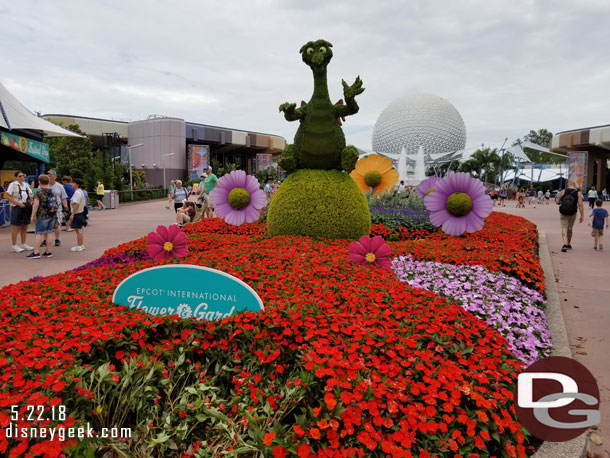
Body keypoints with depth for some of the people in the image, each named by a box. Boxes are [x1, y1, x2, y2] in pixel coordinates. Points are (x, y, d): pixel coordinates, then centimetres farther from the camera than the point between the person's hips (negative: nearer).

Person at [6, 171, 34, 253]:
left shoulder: (26, 185, 14)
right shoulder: (13, 185, -5)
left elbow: (31, 195, 22)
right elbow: (8, 196, -12)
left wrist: (30, 201, 1)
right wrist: (19, 203, -19)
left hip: (26, 208, 7)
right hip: (17, 208, -6)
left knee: (24, 227, 11)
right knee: (16, 228, -4)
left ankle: (23, 244, 20)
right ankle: (14, 246, 2)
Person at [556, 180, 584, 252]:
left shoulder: (563, 191, -3)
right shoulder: (578, 193, -2)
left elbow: (557, 202, -4)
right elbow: (580, 205, -8)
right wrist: (582, 216, -6)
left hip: (563, 213, -2)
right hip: (573, 213, 2)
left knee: (564, 229, -2)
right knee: (570, 228, 18)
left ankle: (565, 244, -22)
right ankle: (569, 244, 31)